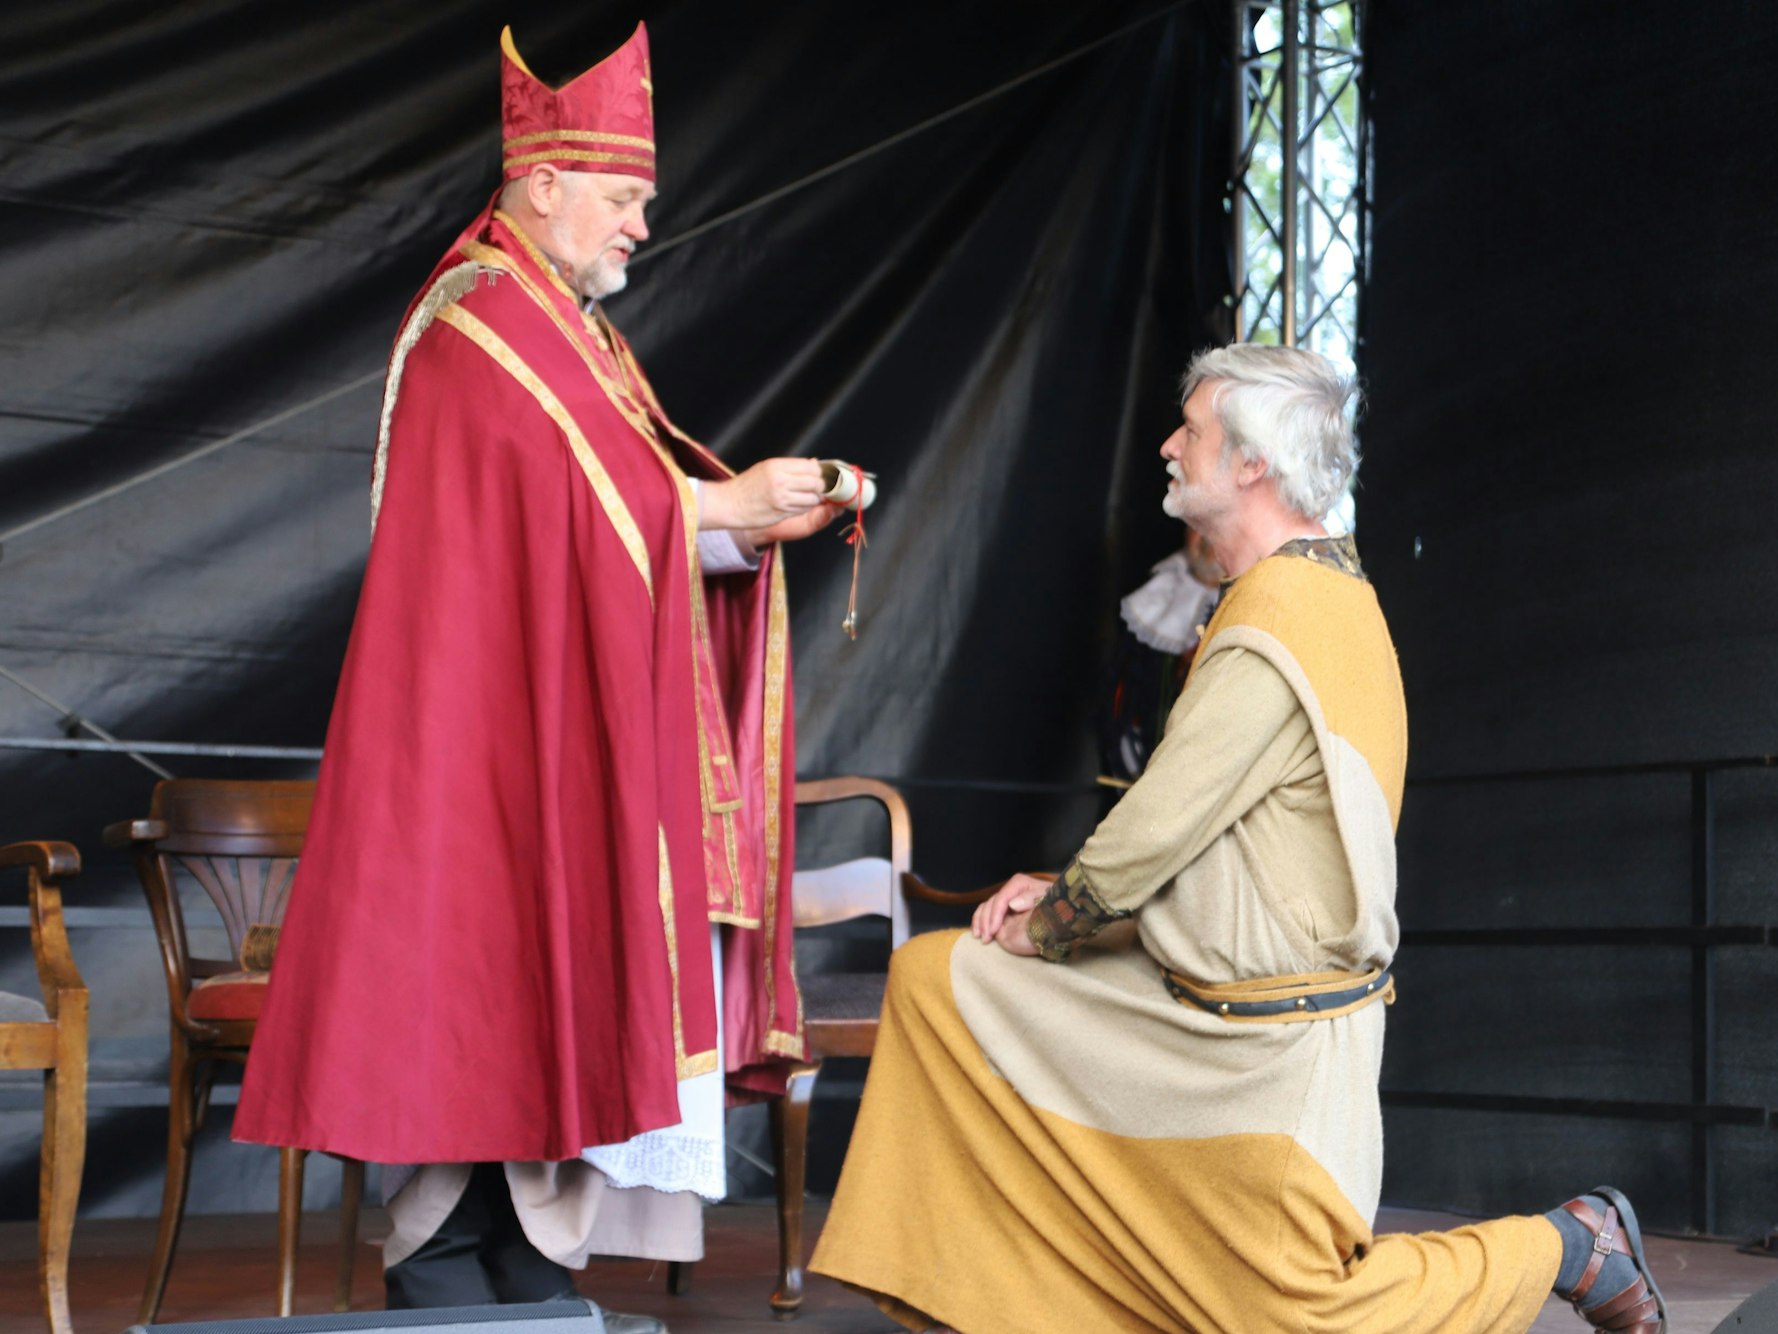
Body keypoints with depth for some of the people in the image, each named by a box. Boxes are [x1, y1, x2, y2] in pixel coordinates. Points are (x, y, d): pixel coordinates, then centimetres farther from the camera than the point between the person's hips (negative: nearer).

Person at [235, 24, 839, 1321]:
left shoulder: (571, 330, 20)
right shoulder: (483, 323, -11)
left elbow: (626, 518, 14)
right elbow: (571, 501, -20)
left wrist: (755, 520, 0)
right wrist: (721, 500, -13)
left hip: (580, 740, 10)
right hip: (495, 729, -10)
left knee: (562, 1006, 8)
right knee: (491, 984, -7)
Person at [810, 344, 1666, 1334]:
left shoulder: (1272, 635, -24)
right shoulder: (1329, 587, 9)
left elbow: (1149, 836, -21)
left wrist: (1042, 928, -3)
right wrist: (1062, 896, 6)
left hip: (1272, 1038, -10)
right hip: (1200, 992, 10)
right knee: (935, 979, 8)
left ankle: (1574, 1247, 15)